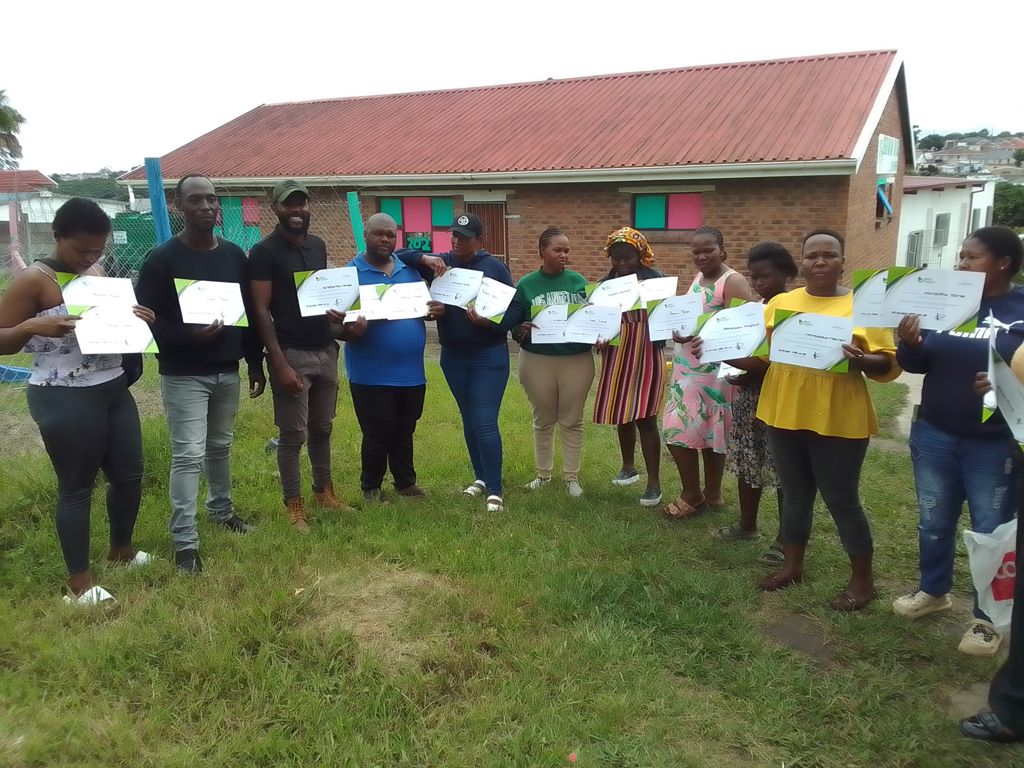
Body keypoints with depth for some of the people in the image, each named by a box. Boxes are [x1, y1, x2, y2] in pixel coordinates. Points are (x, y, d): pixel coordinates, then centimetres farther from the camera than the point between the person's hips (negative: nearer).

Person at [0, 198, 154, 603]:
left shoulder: (98, 273, 8)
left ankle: (121, 549, 39)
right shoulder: (33, 280, -12)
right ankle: (79, 583, 17)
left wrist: (138, 318, -2)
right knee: (77, 486, 3)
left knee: (129, 475, 15)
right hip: (64, 400, -7)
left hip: (114, 390, 7)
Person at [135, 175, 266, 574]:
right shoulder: (162, 259, -9)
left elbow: (251, 313, 11)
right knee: (188, 455, -6)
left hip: (228, 371, 5)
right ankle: (185, 542, 1)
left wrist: (256, 364, 10)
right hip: (183, 375, -5)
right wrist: (188, 335, -26)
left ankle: (221, 509, 39)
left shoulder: (235, 255, 6)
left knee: (220, 446, 19)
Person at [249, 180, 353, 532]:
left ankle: (324, 492, 31)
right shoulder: (264, 251, -10)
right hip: (292, 354, -6)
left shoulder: (318, 245, 10)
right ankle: (293, 505, 15)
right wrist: (279, 364, -18)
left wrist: (337, 314, -3)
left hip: (325, 350, 6)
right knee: (293, 434, 1)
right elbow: (261, 312, -13)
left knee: (322, 427, 16)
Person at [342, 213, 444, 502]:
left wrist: (437, 311, -8)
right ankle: (371, 487, 23)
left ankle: (406, 482, 33)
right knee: (378, 435, 3)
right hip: (371, 375, -5)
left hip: (411, 372, 5)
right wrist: (350, 331, -31)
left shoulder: (409, 270, 9)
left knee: (404, 433, 18)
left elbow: (425, 306, 15)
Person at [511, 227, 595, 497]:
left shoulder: (579, 281, 3)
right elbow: (513, 323, -3)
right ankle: (543, 473, 28)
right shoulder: (526, 284, -1)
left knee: (572, 421, 9)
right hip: (537, 361, 0)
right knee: (543, 421, 13)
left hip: (577, 360, 1)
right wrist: (522, 330, -24)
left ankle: (572, 476, 22)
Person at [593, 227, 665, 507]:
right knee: (622, 414, 14)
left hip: (646, 355, -5)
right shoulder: (607, 281, 6)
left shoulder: (655, 279, -6)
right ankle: (629, 467, 35)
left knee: (644, 417, -5)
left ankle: (654, 482, 4)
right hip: (616, 355, 5)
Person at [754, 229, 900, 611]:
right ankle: (792, 566, 33)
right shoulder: (780, 303, 8)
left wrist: (860, 359, -25)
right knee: (795, 496, 16)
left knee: (842, 500, 4)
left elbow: (889, 364, -5)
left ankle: (862, 580, 23)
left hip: (838, 421, -4)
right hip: (785, 415, 4)